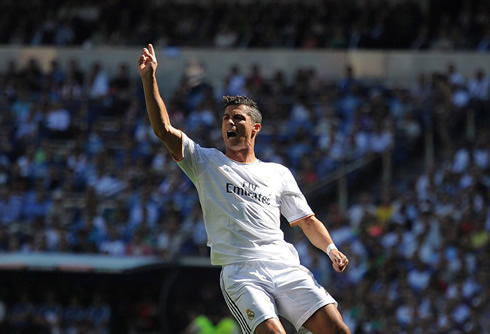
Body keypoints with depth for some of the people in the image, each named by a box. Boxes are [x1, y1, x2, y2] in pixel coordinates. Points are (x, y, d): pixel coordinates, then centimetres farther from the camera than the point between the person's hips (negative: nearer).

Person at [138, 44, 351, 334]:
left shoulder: (278, 173, 21)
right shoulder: (207, 163, 15)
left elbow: (307, 221, 22)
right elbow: (164, 129, 4)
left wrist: (331, 249, 3)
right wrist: (149, 78, -5)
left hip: (285, 266, 2)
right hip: (240, 273, -2)